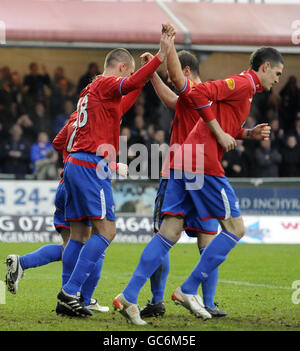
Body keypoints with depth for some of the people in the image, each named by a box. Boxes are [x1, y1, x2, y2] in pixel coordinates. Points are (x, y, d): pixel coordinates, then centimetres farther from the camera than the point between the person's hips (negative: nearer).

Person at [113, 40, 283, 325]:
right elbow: (198, 93, -19)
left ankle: (129, 296, -3)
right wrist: (219, 133, -14)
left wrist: (249, 133, 16)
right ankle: (188, 290, -1)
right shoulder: (243, 84, -6)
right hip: (203, 161, -10)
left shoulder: (242, 87, 25)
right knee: (235, 228, -1)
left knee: (169, 233, 4)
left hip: (184, 161, 10)